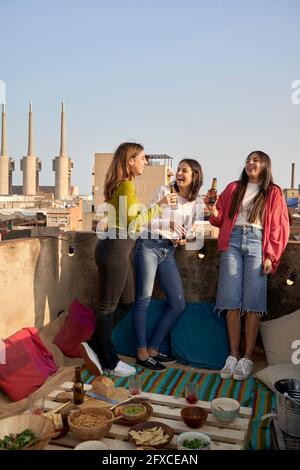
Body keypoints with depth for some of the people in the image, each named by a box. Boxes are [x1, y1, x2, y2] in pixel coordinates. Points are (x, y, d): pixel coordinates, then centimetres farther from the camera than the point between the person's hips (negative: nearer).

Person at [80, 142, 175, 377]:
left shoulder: (120, 184, 16)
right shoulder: (126, 185, -14)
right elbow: (136, 223, -17)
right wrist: (160, 205, -9)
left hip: (118, 247, 10)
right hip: (115, 248, -10)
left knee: (126, 300, 16)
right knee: (109, 305, 2)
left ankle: (95, 346, 22)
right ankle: (109, 361, 15)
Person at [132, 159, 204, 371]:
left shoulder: (198, 203, 9)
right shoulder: (164, 191, 0)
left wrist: (185, 239, -8)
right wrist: (168, 224, -18)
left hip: (169, 252, 5)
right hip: (150, 246, -5)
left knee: (178, 304, 3)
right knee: (144, 300, -5)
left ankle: (153, 349, 14)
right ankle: (142, 353, 4)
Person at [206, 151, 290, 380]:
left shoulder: (274, 193, 10)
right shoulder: (233, 188, 17)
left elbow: (279, 227, 5)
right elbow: (221, 219, 17)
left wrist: (270, 256, -4)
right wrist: (213, 211, -5)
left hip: (256, 244, -2)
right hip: (232, 242, 2)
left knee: (253, 304, -3)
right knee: (232, 303, 0)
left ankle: (248, 357, 5)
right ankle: (233, 355, 8)